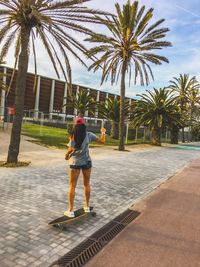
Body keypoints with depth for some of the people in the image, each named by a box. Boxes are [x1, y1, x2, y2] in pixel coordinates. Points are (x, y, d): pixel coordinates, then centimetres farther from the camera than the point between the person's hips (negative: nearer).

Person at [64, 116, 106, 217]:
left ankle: (71, 210, 12)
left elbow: (71, 149, -20)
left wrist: (67, 155, -1)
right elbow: (102, 141, 1)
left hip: (75, 162, -2)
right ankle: (87, 206, 30)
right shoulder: (89, 134, -4)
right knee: (86, 184, 18)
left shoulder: (73, 135, -11)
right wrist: (103, 133, 19)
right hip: (86, 162, 3)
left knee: (72, 186, 7)